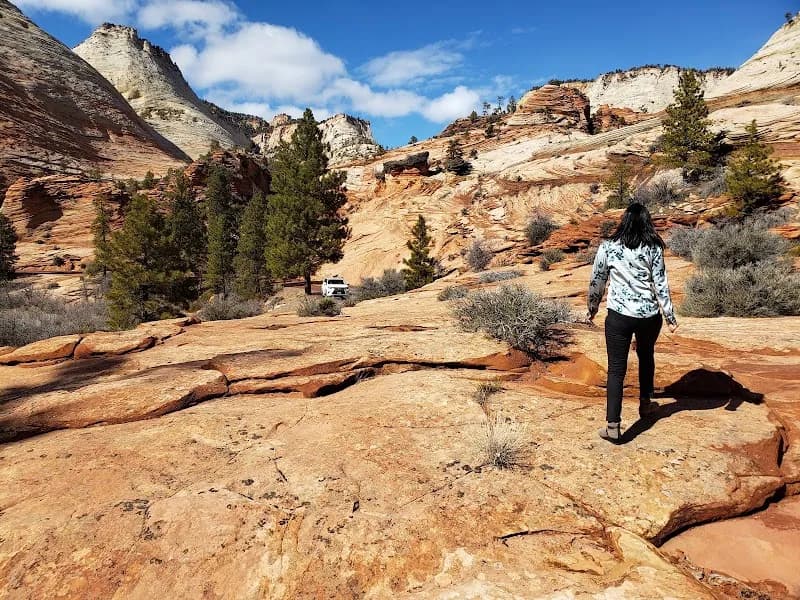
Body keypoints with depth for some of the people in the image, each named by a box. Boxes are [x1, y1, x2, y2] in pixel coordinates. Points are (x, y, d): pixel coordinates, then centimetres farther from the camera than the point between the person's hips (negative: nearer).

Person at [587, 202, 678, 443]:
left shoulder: (607, 247, -2)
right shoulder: (653, 248, -2)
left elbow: (596, 282, 3)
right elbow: (660, 285, -4)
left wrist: (592, 309, 17)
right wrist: (670, 317, 3)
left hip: (618, 316, -2)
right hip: (649, 315, 2)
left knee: (616, 369, 2)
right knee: (646, 357, 27)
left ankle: (613, 426, -2)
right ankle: (645, 403, 44)